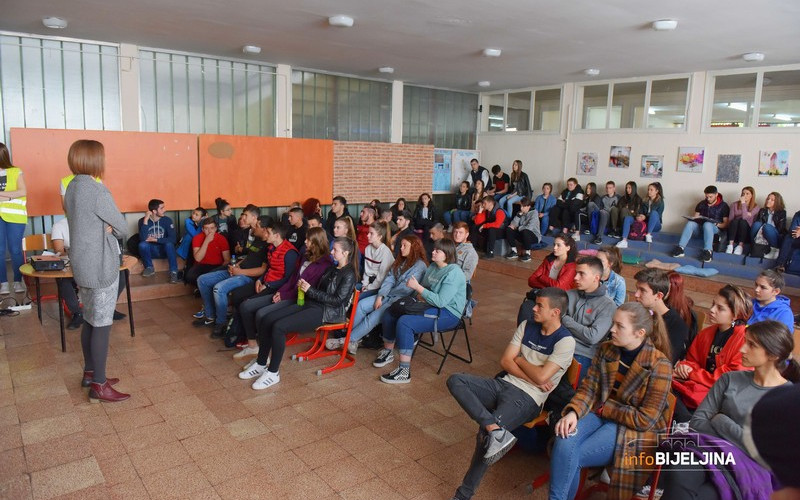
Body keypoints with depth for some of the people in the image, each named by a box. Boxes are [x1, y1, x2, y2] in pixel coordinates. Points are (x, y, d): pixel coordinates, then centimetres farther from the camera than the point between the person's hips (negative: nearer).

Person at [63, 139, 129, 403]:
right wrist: (111, 228, 7)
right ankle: (99, 386, 4)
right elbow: (122, 227, -12)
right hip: (101, 267, -9)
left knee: (90, 320, 17)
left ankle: (90, 373, 29)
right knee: (102, 324, -3)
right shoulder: (97, 190, -19)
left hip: (83, 264, 9)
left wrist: (106, 228, -2)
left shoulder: (72, 188, 9)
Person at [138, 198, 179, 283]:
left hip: (164, 250, -1)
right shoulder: (142, 221, -8)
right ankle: (149, 268, -6)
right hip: (151, 251, 1)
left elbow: (172, 239, -17)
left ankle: (173, 272, -23)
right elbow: (143, 239, -24)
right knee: (142, 244, -30)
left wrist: (155, 240, -19)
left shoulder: (167, 220, -9)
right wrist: (146, 220, -28)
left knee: (169, 244, -33)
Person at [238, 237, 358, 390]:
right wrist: (303, 286, -1)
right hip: (311, 304, 9)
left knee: (279, 326, -25)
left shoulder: (349, 275, -7)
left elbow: (337, 301, -16)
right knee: (266, 321, -8)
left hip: (327, 313, -9)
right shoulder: (332, 269, 19)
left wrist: (310, 290, -15)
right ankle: (260, 364, 4)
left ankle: (273, 373, -12)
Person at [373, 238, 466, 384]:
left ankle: (404, 372, -25)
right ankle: (388, 352, 21)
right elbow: (424, 287, 18)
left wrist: (417, 287, -22)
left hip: (448, 313, -9)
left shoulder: (453, 273, -19)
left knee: (404, 322, -29)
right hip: (429, 305, 9)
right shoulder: (432, 266, 9)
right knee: (389, 313, 2)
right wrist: (421, 295, -6)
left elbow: (441, 301, -26)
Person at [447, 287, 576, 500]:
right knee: (455, 380, -16)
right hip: (503, 384, 7)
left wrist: (519, 359, -1)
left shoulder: (565, 341, -8)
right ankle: (496, 430, -33)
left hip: (527, 398, -7)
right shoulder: (527, 326, 10)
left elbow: (541, 377, -17)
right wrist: (533, 379, -7)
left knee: (485, 433, -28)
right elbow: (505, 362, 5)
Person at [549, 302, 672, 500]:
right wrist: (573, 412, -18)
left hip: (635, 429, -4)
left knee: (573, 457, -22)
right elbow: (588, 388, 0)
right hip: (600, 412, 5)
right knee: (564, 441, -25)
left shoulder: (659, 366, -15)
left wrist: (605, 408, -11)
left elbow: (645, 419, -15)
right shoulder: (606, 350, 1)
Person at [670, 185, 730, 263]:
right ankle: (680, 247, -47)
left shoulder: (723, 206, 3)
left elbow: (726, 224, 0)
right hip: (700, 226, 3)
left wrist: (717, 224, -19)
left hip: (715, 228, -3)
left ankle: (708, 251, -56)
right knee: (690, 223, -30)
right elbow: (695, 217, 15)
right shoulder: (701, 204, 13)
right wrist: (694, 219, -8)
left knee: (707, 224, -39)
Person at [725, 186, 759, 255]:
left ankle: (740, 246, -38)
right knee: (735, 220, -30)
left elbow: (744, 217, -15)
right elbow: (730, 220, 0)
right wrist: (746, 214, -6)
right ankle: (730, 244, -38)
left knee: (743, 221, -31)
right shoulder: (735, 204, 10)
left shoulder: (755, 207, 3)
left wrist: (743, 203, -11)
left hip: (746, 232, -1)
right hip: (734, 231, 1)